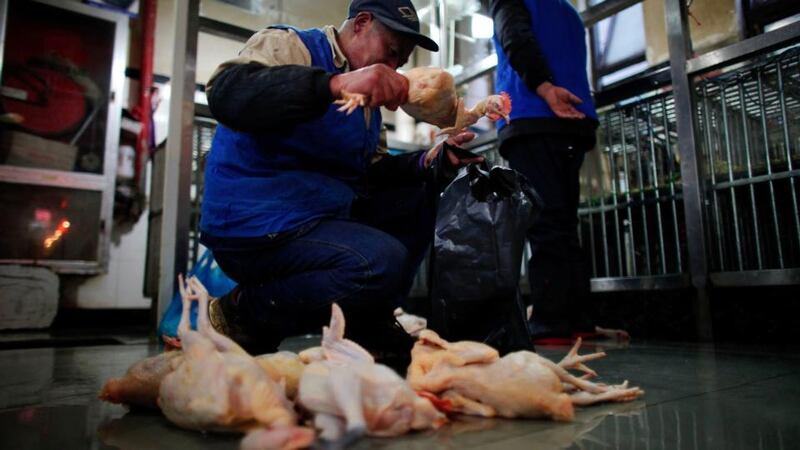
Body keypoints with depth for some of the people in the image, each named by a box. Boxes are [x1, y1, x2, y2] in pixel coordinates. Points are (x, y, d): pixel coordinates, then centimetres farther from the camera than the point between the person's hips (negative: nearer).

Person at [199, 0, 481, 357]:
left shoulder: (365, 98, 18)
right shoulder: (289, 44, -6)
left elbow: (372, 172, 15)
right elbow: (226, 93, -26)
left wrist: (427, 161, -2)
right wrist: (335, 83, -37)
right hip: (259, 224, -9)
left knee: (420, 196, 8)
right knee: (383, 261, -28)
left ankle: (370, 322, 6)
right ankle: (243, 314, -8)